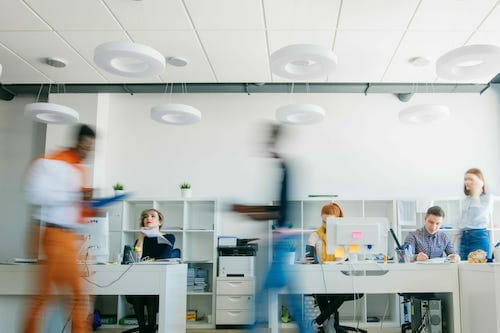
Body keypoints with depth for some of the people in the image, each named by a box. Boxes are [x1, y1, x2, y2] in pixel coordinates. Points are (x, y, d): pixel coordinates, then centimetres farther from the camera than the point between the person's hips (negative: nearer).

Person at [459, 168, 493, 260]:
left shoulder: (487, 198, -1)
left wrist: (476, 195, -9)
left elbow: (477, 215, -15)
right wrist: (459, 235, 18)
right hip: (464, 237, 6)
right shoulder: (465, 200, 17)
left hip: (479, 236, -6)